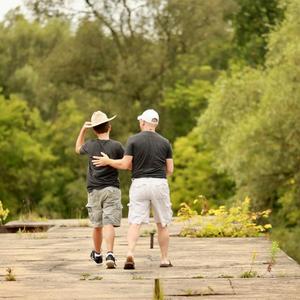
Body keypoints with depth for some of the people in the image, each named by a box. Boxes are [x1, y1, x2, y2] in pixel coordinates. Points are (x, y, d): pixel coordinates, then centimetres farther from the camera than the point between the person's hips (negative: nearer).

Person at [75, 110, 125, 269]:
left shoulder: (90, 145, 1)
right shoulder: (116, 146, -7)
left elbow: (78, 149, 25)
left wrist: (83, 129, 23)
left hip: (94, 190, 3)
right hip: (111, 189, -3)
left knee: (97, 225, 16)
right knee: (109, 224, -10)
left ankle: (97, 254, 34)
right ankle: (110, 254, -27)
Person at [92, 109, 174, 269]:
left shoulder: (133, 140, -2)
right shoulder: (164, 142, 5)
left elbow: (125, 164, -4)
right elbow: (170, 169, 5)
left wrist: (107, 161, 12)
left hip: (139, 183, -1)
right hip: (160, 183, 1)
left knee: (135, 222, -4)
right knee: (162, 224, 11)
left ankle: (130, 253, -23)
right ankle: (164, 258, 15)